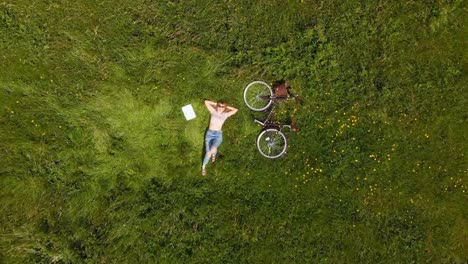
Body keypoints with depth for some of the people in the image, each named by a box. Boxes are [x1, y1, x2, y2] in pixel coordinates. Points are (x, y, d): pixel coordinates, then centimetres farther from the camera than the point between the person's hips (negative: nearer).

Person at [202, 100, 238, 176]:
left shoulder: (225, 115, 8)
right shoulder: (213, 111, 8)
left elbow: (235, 110, 11)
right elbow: (206, 102, 10)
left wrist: (226, 107, 14)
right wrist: (215, 104, 12)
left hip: (218, 134, -1)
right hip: (209, 133, 1)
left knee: (213, 149, -27)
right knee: (208, 152, -6)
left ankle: (213, 154, 15)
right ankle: (203, 166, 21)